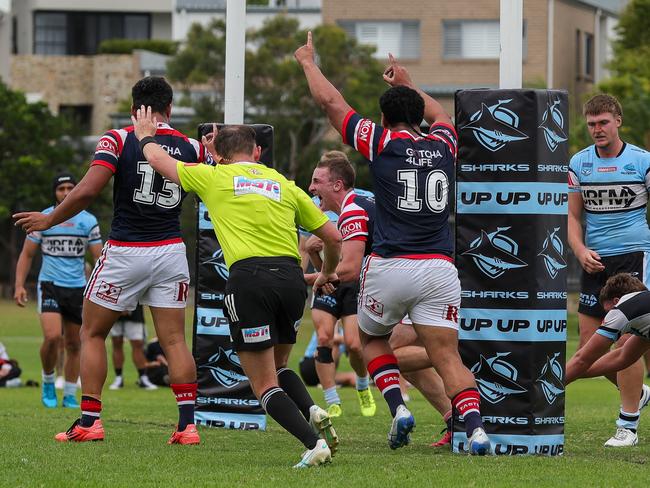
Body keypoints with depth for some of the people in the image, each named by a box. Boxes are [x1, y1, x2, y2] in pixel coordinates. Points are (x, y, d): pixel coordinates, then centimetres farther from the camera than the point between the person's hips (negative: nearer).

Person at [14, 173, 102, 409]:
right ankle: (48, 384, 3)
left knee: (73, 345, 6)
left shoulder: (88, 221, 4)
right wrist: (19, 285, -4)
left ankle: (70, 396, 17)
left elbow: (99, 257, 7)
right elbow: (27, 255, 7)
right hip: (49, 285, -2)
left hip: (77, 289, 2)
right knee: (52, 336, -20)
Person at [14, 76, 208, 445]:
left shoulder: (119, 139, -8)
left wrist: (49, 220, -4)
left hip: (125, 252, -3)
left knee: (93, 334, 11)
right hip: (170, 251, 3)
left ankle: (89, 421, 5)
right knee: (174, 340, 5)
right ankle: (188, 424, -5)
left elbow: (87, 191, -17)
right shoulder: (191, 147, 2)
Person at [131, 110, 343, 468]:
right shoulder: (284, 184, 20)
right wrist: (327, 274, 41)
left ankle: (313, 442, -17)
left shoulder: (214, 177, 13)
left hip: (248, 279, -4)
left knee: (264, 384, 2)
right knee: (277, 368, 25)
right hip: (291, 276, 4)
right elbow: (333, 237, 22)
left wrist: (145, 136, 49)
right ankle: (313, 413, -2)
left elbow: (159, 160, 27)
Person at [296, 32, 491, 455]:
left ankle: (398, 407, 1)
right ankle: (476, 428, -22)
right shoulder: (443, 146, 10)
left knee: (372, 339, 22)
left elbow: (330, 101, 8)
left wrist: (308, 62, 23)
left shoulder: (381, 143, -1)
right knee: (448, 357, -1)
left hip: (390, 267, -2)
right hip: (439, 269, 2)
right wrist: (409, 85, 48)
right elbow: (441, 115, 36)